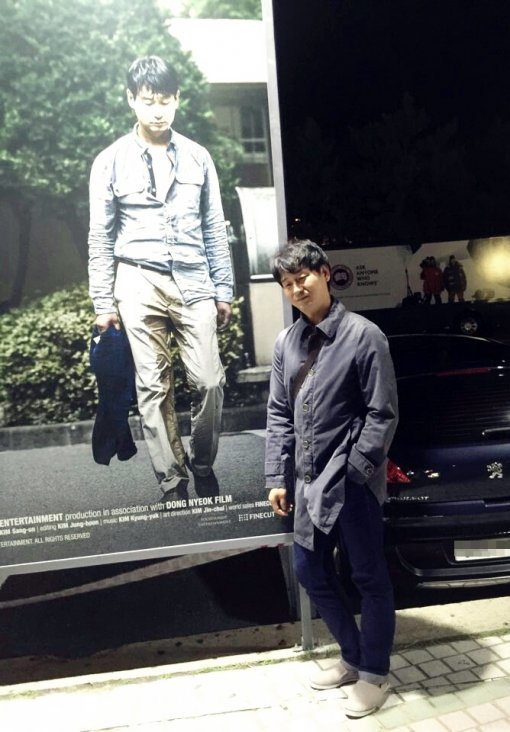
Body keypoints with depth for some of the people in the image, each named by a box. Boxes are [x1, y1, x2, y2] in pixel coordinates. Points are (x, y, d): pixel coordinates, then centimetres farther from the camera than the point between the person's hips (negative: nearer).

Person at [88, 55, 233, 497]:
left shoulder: (197, 157, 9)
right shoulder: (110, 161, 4)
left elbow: (215, 229, 11)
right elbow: (101, 237, 5)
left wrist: (223, 290, 7)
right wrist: (103, 302, 1)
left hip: (194, 285, 1)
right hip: (139, 284, -1)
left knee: (209, 381, -3)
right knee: (154, 387, 1)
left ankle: (203, 469, 19)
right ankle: (173, 482, 13)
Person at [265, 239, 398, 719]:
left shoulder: (362, 335, -10)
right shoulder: (286, 342, 7)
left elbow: (383, 414, -11)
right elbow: (279, 415, 9)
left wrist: (353, 473, -14)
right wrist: (277, 477, 5)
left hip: (352, 483, -6)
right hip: (309, 483, 6)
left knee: (370, 578, 9)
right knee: (310, 572, 16)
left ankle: (374, 674, 31)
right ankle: (352, 657, 38)